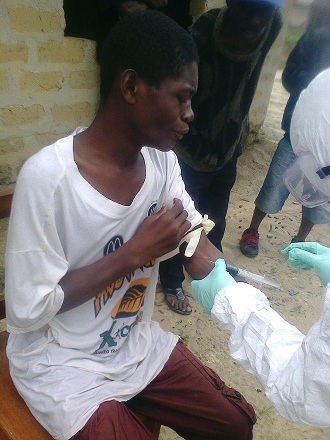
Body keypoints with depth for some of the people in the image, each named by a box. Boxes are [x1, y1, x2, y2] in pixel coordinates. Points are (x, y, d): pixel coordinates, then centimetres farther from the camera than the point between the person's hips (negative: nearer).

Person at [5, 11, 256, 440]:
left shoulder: (162, 160, -8)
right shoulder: (48, 176, -27)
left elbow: (198, 246, -5)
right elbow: (26, 311, -22)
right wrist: (133, 253, -25)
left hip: (137, 343, 6)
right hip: (61, 366, -5)